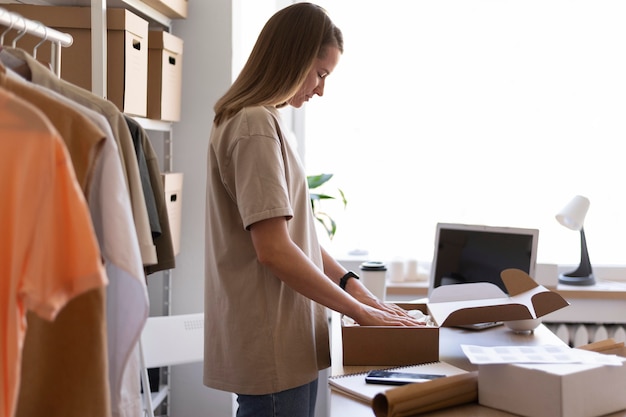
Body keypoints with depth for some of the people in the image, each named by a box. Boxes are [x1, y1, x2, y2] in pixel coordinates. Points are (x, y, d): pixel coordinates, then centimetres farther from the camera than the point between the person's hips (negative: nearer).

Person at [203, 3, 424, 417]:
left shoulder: (267, 121, 13)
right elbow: (274, 250, -21)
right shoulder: (255, 124, -16)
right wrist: (361, 311, -14)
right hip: (271, 349, -9)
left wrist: (354, 286, 6)